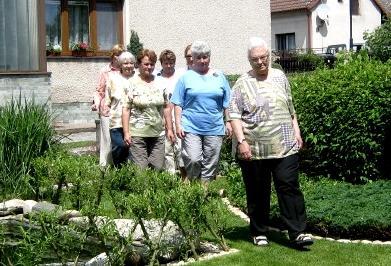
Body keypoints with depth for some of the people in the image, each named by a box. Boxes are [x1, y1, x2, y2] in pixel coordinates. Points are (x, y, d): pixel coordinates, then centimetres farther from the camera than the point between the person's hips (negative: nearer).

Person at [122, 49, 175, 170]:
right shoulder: (133, 83, -2)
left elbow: (166, 108, 12)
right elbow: (126, 109, -5)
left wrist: (169, 129, 9)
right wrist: (126, 132, -10)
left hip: (157, 133, 4)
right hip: (137, 133, -3)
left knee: (158, 168, 2)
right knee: (140, 170, -5)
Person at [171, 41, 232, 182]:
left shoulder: (219, 76, 12)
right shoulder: (186, 77, 4)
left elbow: (227, 103, 15)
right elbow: (178, 104, 3)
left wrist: (229, 122, 9)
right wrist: (178, 125, -4)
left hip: (215, 128, 3)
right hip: (191, 127, -3)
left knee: (211, 165, 4)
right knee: (193, 160, -14)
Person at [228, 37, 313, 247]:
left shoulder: (280, 77, 12)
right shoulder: (242, 84, 1)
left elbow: (291, 109, 20)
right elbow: (234, 115, -4)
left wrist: (296, 131, 13)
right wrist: (241, 141, -13)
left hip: (285, 147, 2)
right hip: (254, 150, -2)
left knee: (289, 187, -3)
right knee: (257, 193, 7)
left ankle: (297, 232, 0)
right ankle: (259, 232, 21)